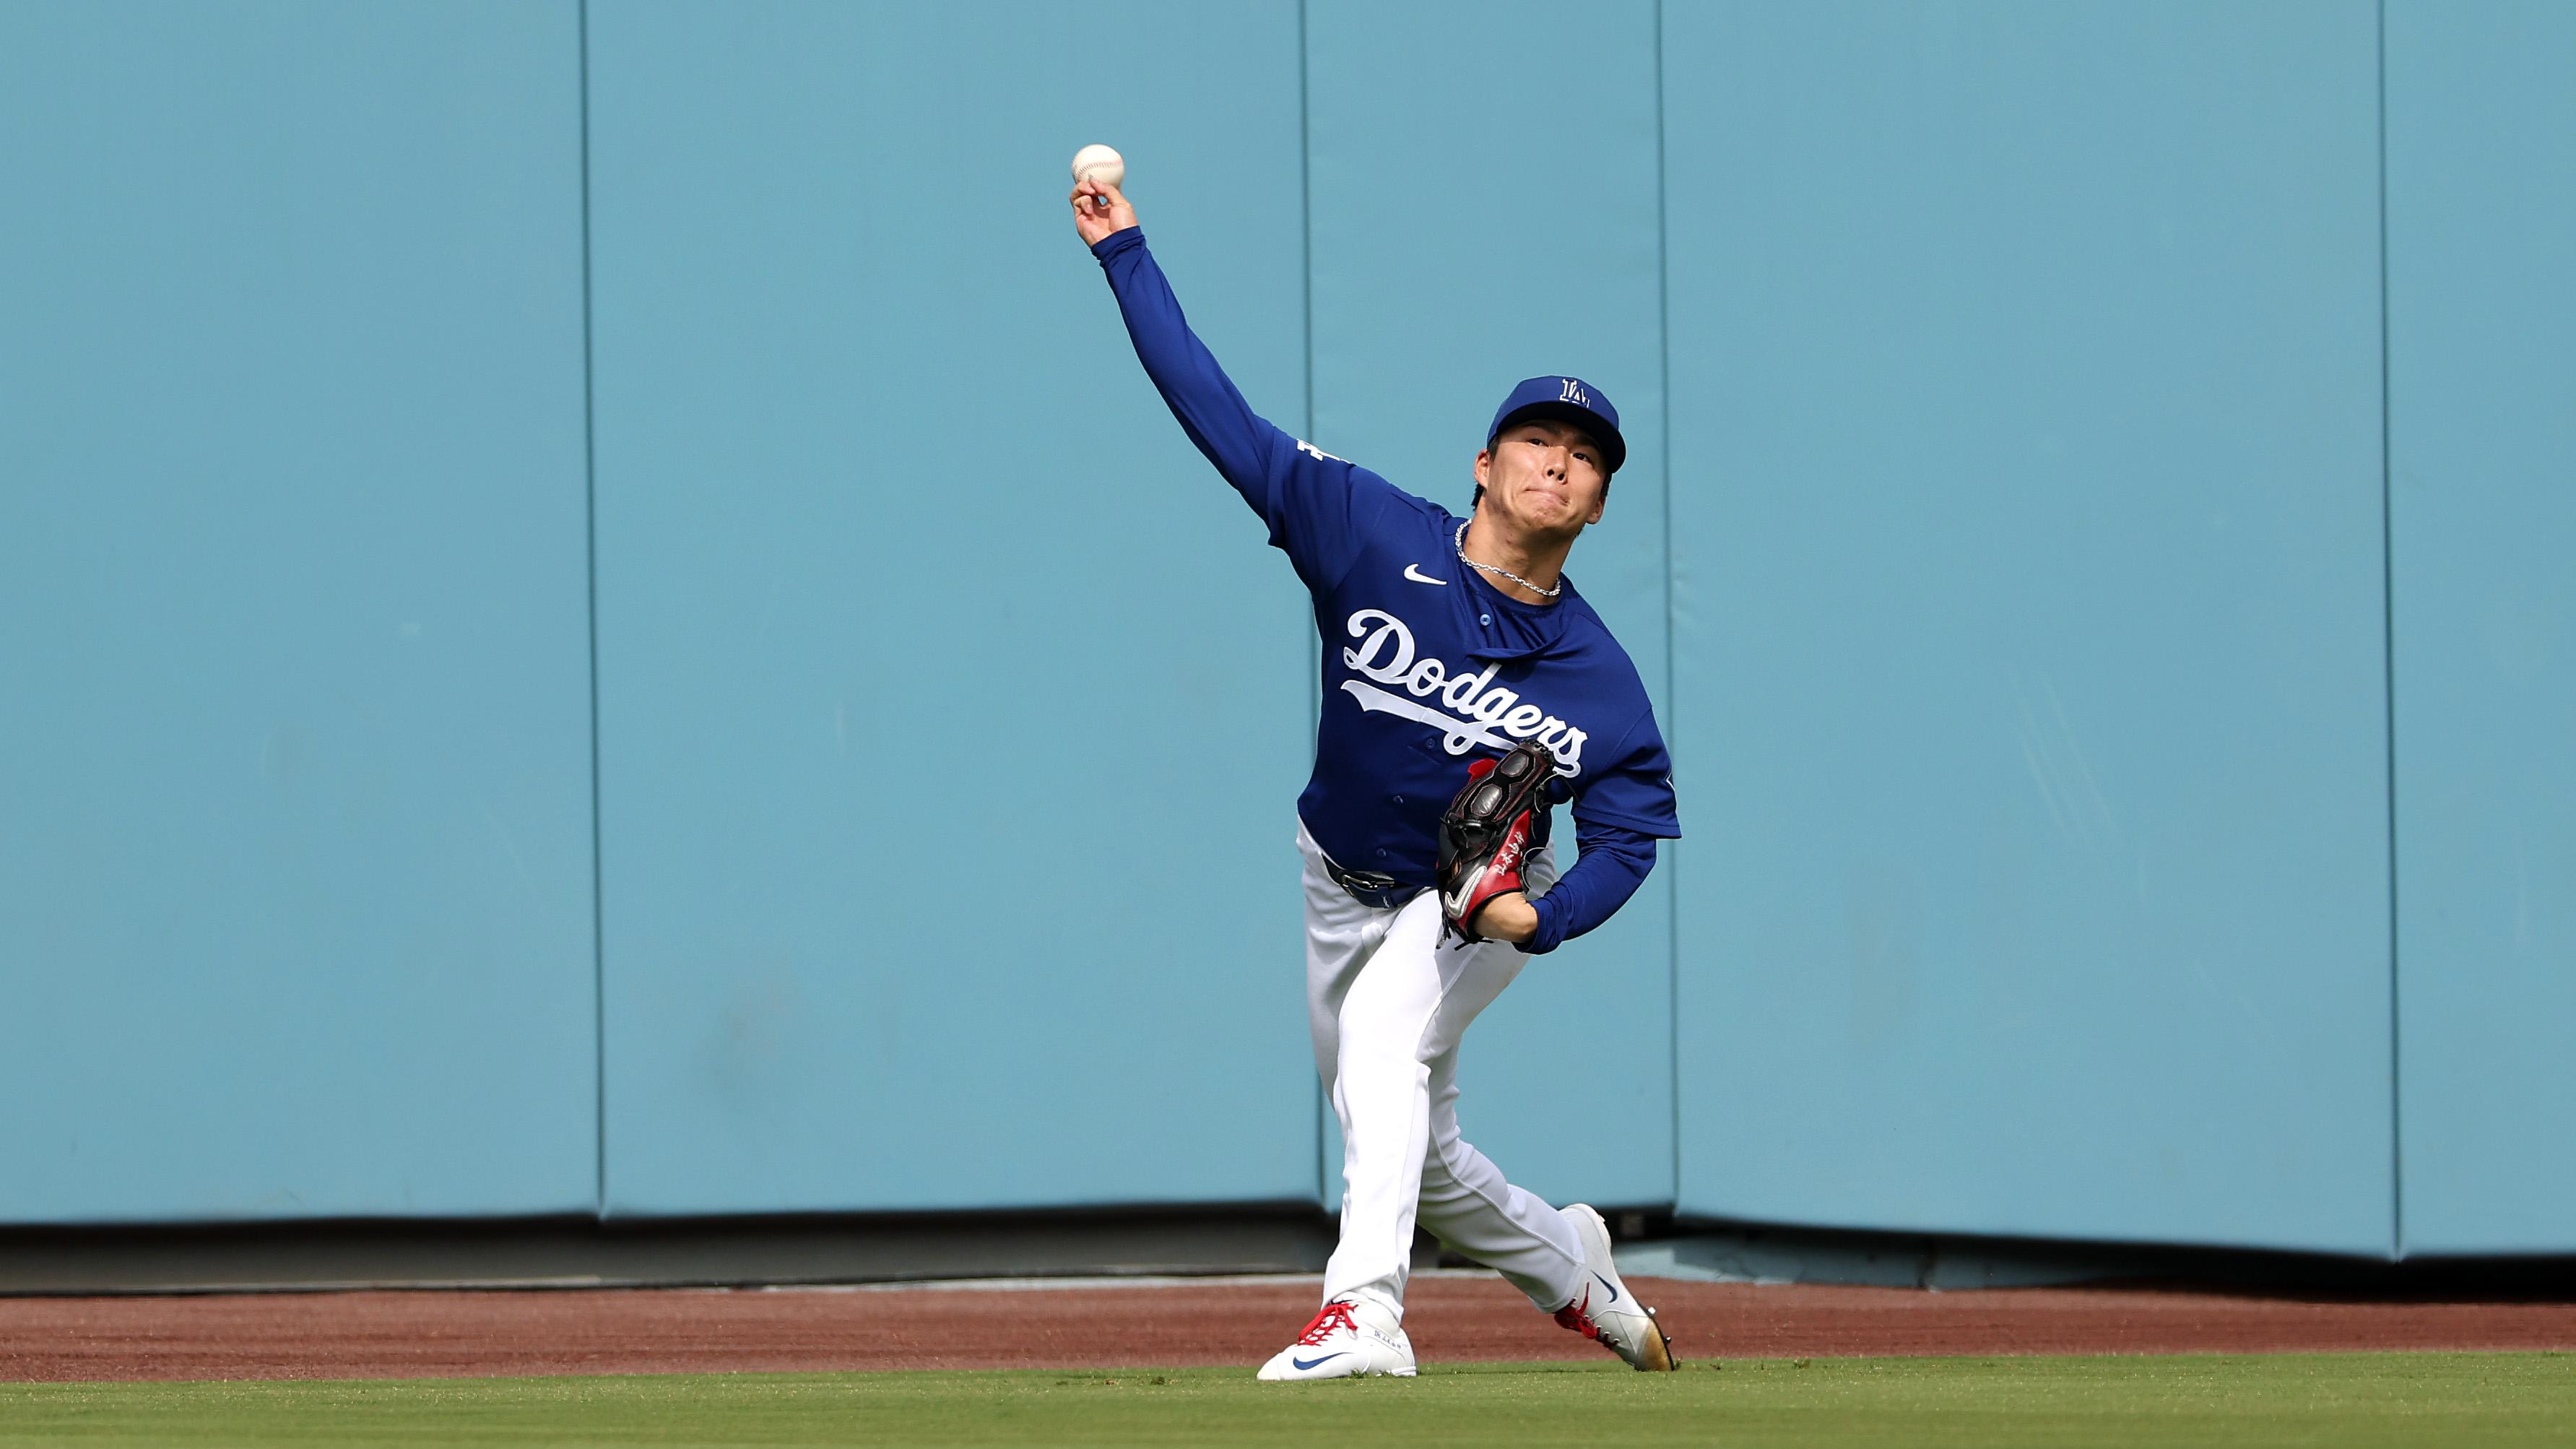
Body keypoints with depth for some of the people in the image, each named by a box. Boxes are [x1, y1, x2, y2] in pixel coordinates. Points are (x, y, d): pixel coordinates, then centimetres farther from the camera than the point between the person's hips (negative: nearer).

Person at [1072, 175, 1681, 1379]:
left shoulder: (1594, 678, -20)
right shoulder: (1374, 536, -20)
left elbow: (1632, 828, -11)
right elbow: (1217, 414, -20)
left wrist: (1544, 917, -30)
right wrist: (1124, 256, -24)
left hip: (1479, 904, -3)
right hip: (1342, 885, 3)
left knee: (1383, 1033, -33)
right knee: (1411, 1152, 14)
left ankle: (1364, 1311, -42)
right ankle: (1565, 1265, 42)